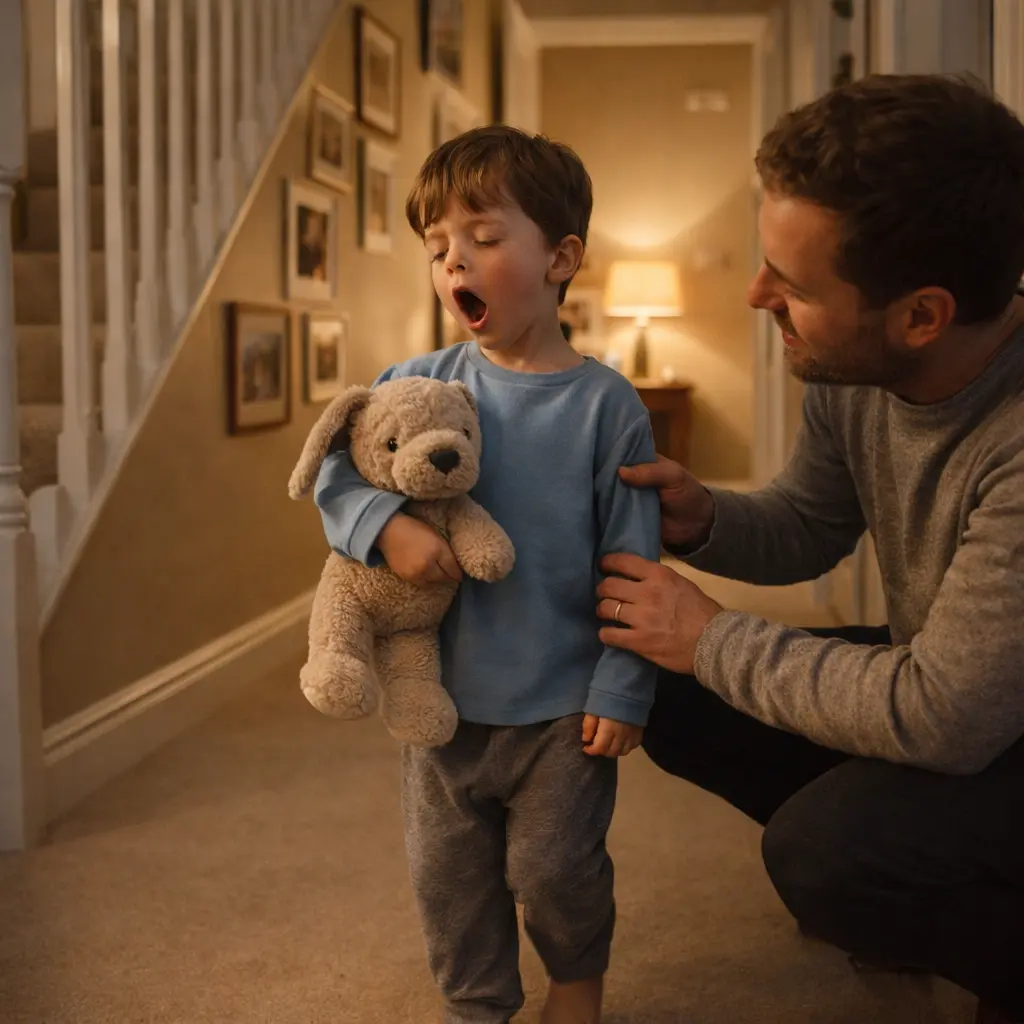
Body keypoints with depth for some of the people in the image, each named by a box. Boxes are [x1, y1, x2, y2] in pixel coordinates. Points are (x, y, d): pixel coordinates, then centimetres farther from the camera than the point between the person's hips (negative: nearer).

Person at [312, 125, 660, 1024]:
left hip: (562, 704, -3)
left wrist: (622, 690, -9)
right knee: (449, 875, 16)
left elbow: (632, 560, -9)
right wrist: (386, 525, -20)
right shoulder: (418, 384, -3)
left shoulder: (605, 403, -10)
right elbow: (336, 472, 1)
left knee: (554, 870, 11)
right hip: (444, 695, 3)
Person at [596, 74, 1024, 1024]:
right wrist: (703, 520, -15)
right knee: (674, 701, 1)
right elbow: (806, 528, 7)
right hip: (943, 683, 8)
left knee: (825, 849, -30)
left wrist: (711, 640, -22)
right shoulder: (848, 372, -10)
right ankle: (901, 892, 19)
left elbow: (944, 718, -33)